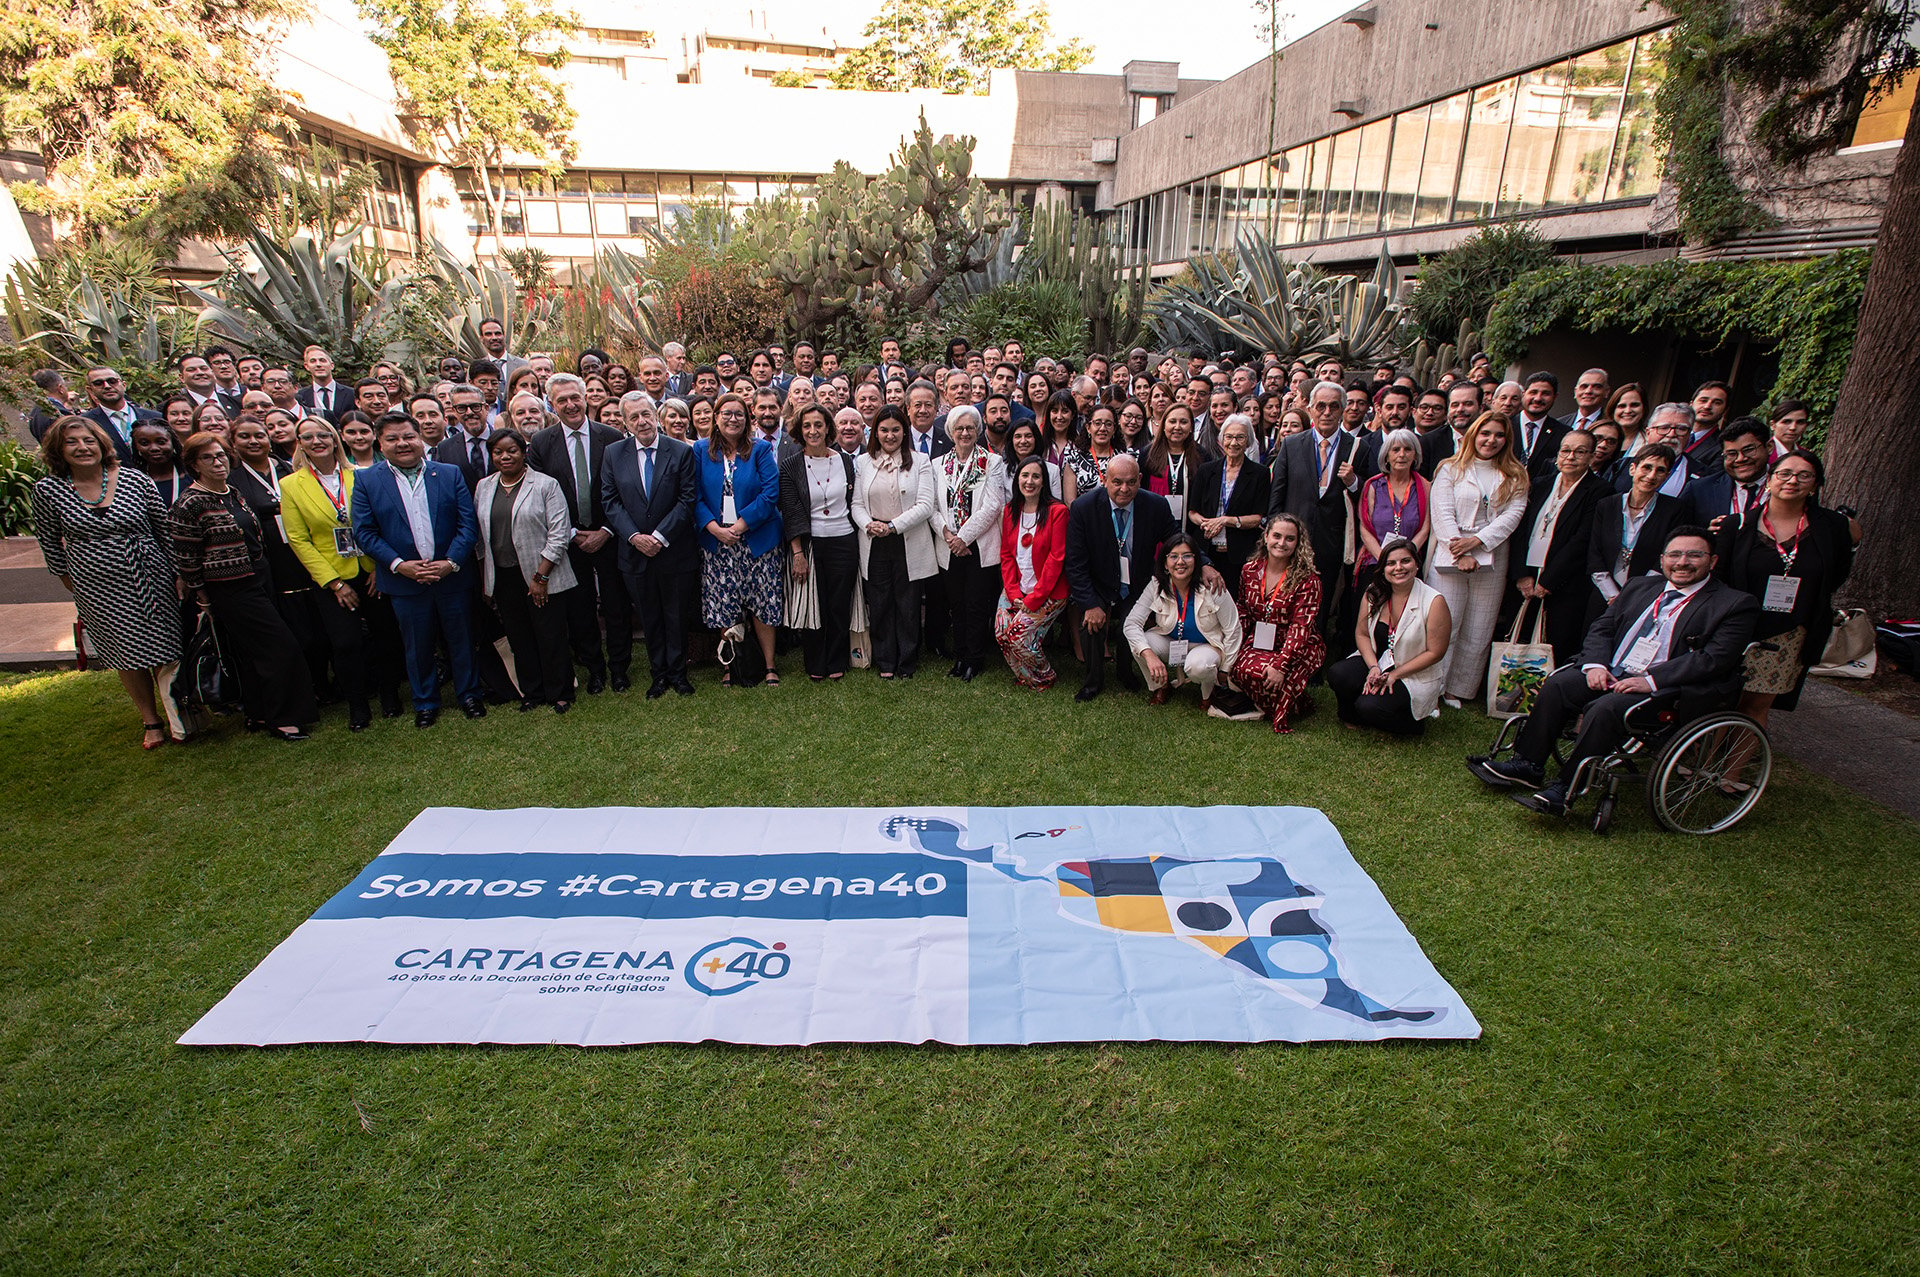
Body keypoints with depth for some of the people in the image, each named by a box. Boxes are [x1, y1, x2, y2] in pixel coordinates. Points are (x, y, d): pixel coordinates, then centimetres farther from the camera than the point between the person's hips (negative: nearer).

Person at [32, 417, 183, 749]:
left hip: (149, 581, -1)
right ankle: (151, 722, 23)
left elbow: (165, 530, 3)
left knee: (163, 652, 4)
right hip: (96, 590, 1)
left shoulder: (135, 480, -5)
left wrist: (178, 575, 4)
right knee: (126, 657, 10)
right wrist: (73, 586, 8)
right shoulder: (47, 490, -2)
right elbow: (50, 544, 7)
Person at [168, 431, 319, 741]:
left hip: (259, 580, 8)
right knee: (281, 647, -9)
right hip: (230, 591, -8)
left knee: (252, 652, 16)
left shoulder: (233, 493, 9)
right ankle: (279, 718, 2)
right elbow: (185, 558, -12)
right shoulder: (189, 504, -15)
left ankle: (259, 712, 27)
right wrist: (203, 596, -6)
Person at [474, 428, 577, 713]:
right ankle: (532, 693, 24)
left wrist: (540, 576, -13)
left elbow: (559, 533, -10)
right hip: (501, 578, 5)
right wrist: (484, 580, 10)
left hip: (542, 577, -4)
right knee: (519, 639, 10)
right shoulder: (483, 488, 10)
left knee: (551, 638, 1)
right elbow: (479, 538, 13)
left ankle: (560, 694, 15)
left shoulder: (546, 484, -5)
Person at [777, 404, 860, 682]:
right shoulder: (790, 466, -1)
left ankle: (837, 664, 20)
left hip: (843, 542, 1)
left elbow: (854, 504, 10)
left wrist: (858, 543, 6)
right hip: (808, 544, -1)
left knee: (840, 605, 5)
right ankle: (815, 665, 18)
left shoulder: (845, 461, 5)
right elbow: (790, 513, -5)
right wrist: (797, 553, -11)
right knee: (812, 606, 3)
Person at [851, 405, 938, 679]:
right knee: (879, 605, 6)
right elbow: (857, 504, 7)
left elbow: (925, 505, -7)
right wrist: (869, 524, -14)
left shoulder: (920, 462, 1)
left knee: (908, 603, 3)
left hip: (909, 543, -2)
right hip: (874, 544, 2)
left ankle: (906, 663, 17)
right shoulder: (862, 462, 10)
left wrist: (893, 526, -15)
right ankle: (885, 662, 18)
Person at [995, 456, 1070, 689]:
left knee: (1018, 633, -19)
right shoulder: (1010, 510, 9)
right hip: (1015, 589, 5)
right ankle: (1026, 677, 14)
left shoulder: (1057, 511, -8)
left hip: (1048, 592, -5)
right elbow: (1006, 554, 8)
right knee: (1001, 632, -12)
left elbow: (1056, 558, -12)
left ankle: (1044, 678, 9)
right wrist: (1014, 594, -5)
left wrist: (1034, 598, -15)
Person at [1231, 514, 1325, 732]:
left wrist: (1281, 664, -28)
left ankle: (1281, 717, 1)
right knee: (1240, 669, -28)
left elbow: (1300, 627, -18)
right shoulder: (1250, 570, 2)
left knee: (1270, 675, -32)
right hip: (1259, 643, 4)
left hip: (1300, 647, -4)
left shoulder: (1307, 579, -12)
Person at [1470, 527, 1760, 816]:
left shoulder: (1737, 604, 2)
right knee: (1556, 685, -19)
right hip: (1611, 673, 6)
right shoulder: (1640, 586, 19)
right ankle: (1527, 766, -12)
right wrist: (1595, 664, -6)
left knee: (1604, 708, -31)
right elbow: (1602, 628, 16)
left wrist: (1651, 681, -20)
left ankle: (1565, 790, -26)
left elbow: (1715, 658, -10)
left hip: (1666, 688, -6)